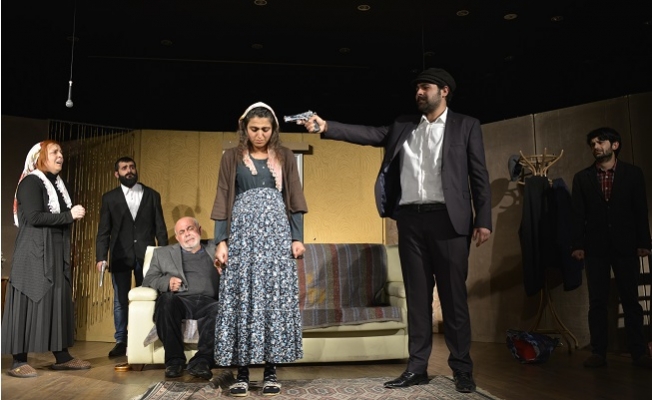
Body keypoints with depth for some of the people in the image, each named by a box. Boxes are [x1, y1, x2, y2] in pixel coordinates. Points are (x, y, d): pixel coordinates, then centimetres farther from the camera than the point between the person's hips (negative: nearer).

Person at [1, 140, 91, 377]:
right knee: (29, 302, -6)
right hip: (35, 252, -8)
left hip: (57, 253, 8)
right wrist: (69, 216, -16)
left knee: (59, 302, 7)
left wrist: (73, 214, 6)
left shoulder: (58, 184, 17)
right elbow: (34, 217, -19)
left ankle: (62, 357, 13)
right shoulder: (31, 182, -8)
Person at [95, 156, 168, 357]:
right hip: (120, 256, 0)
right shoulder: (109, 198, 8)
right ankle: (121, 342, 15)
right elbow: (103, 231, 3)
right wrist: (101, 257, -8)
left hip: (146, 255, 0)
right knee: (120, 301, 5)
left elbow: (160, 228, 6)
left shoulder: (152, 195, 8)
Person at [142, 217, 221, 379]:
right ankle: (174, 359, -25)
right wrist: (167, 281, -5)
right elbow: (148, 280, 17)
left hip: (208, 302, 0)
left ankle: (202, 360, -32)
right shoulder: (163, 253, 26)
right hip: (180, 300, 1)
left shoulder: (215, 251, 26)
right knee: (166, 299, -34)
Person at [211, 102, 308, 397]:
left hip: (276, 233, 1)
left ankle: (271, 372, 5)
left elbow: (294, 199, 8)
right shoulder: (232, 157, 10)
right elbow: (223, 200, 6)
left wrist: (298, 237, -1)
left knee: (276, 298, -2)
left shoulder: (285, 157, 12)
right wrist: (221, 240, -4)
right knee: (241, 298, -3)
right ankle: (242, 373, 4)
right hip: (243, 233, 0)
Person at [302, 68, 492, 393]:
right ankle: (417, 367, 14)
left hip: (447, 219, -3)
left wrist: (483, 220, -6)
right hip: (411, 219, 4)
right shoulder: (403, 126, 16)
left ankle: (462, 369, 13)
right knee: (417, 295, 7)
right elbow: (367, 134, 6)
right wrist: (326, 127, -7)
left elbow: (479, 175, 2)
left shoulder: (466, 126, 6)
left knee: (453, 295, 1)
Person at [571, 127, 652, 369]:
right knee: (597, 302, 2)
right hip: (595, 247, 1)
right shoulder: (582, 178, 7)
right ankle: (598, 352, 7)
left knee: (631, 300, 3)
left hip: (625, 246, 0)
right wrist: (577, 245, -4)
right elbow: (578, 214, 2)